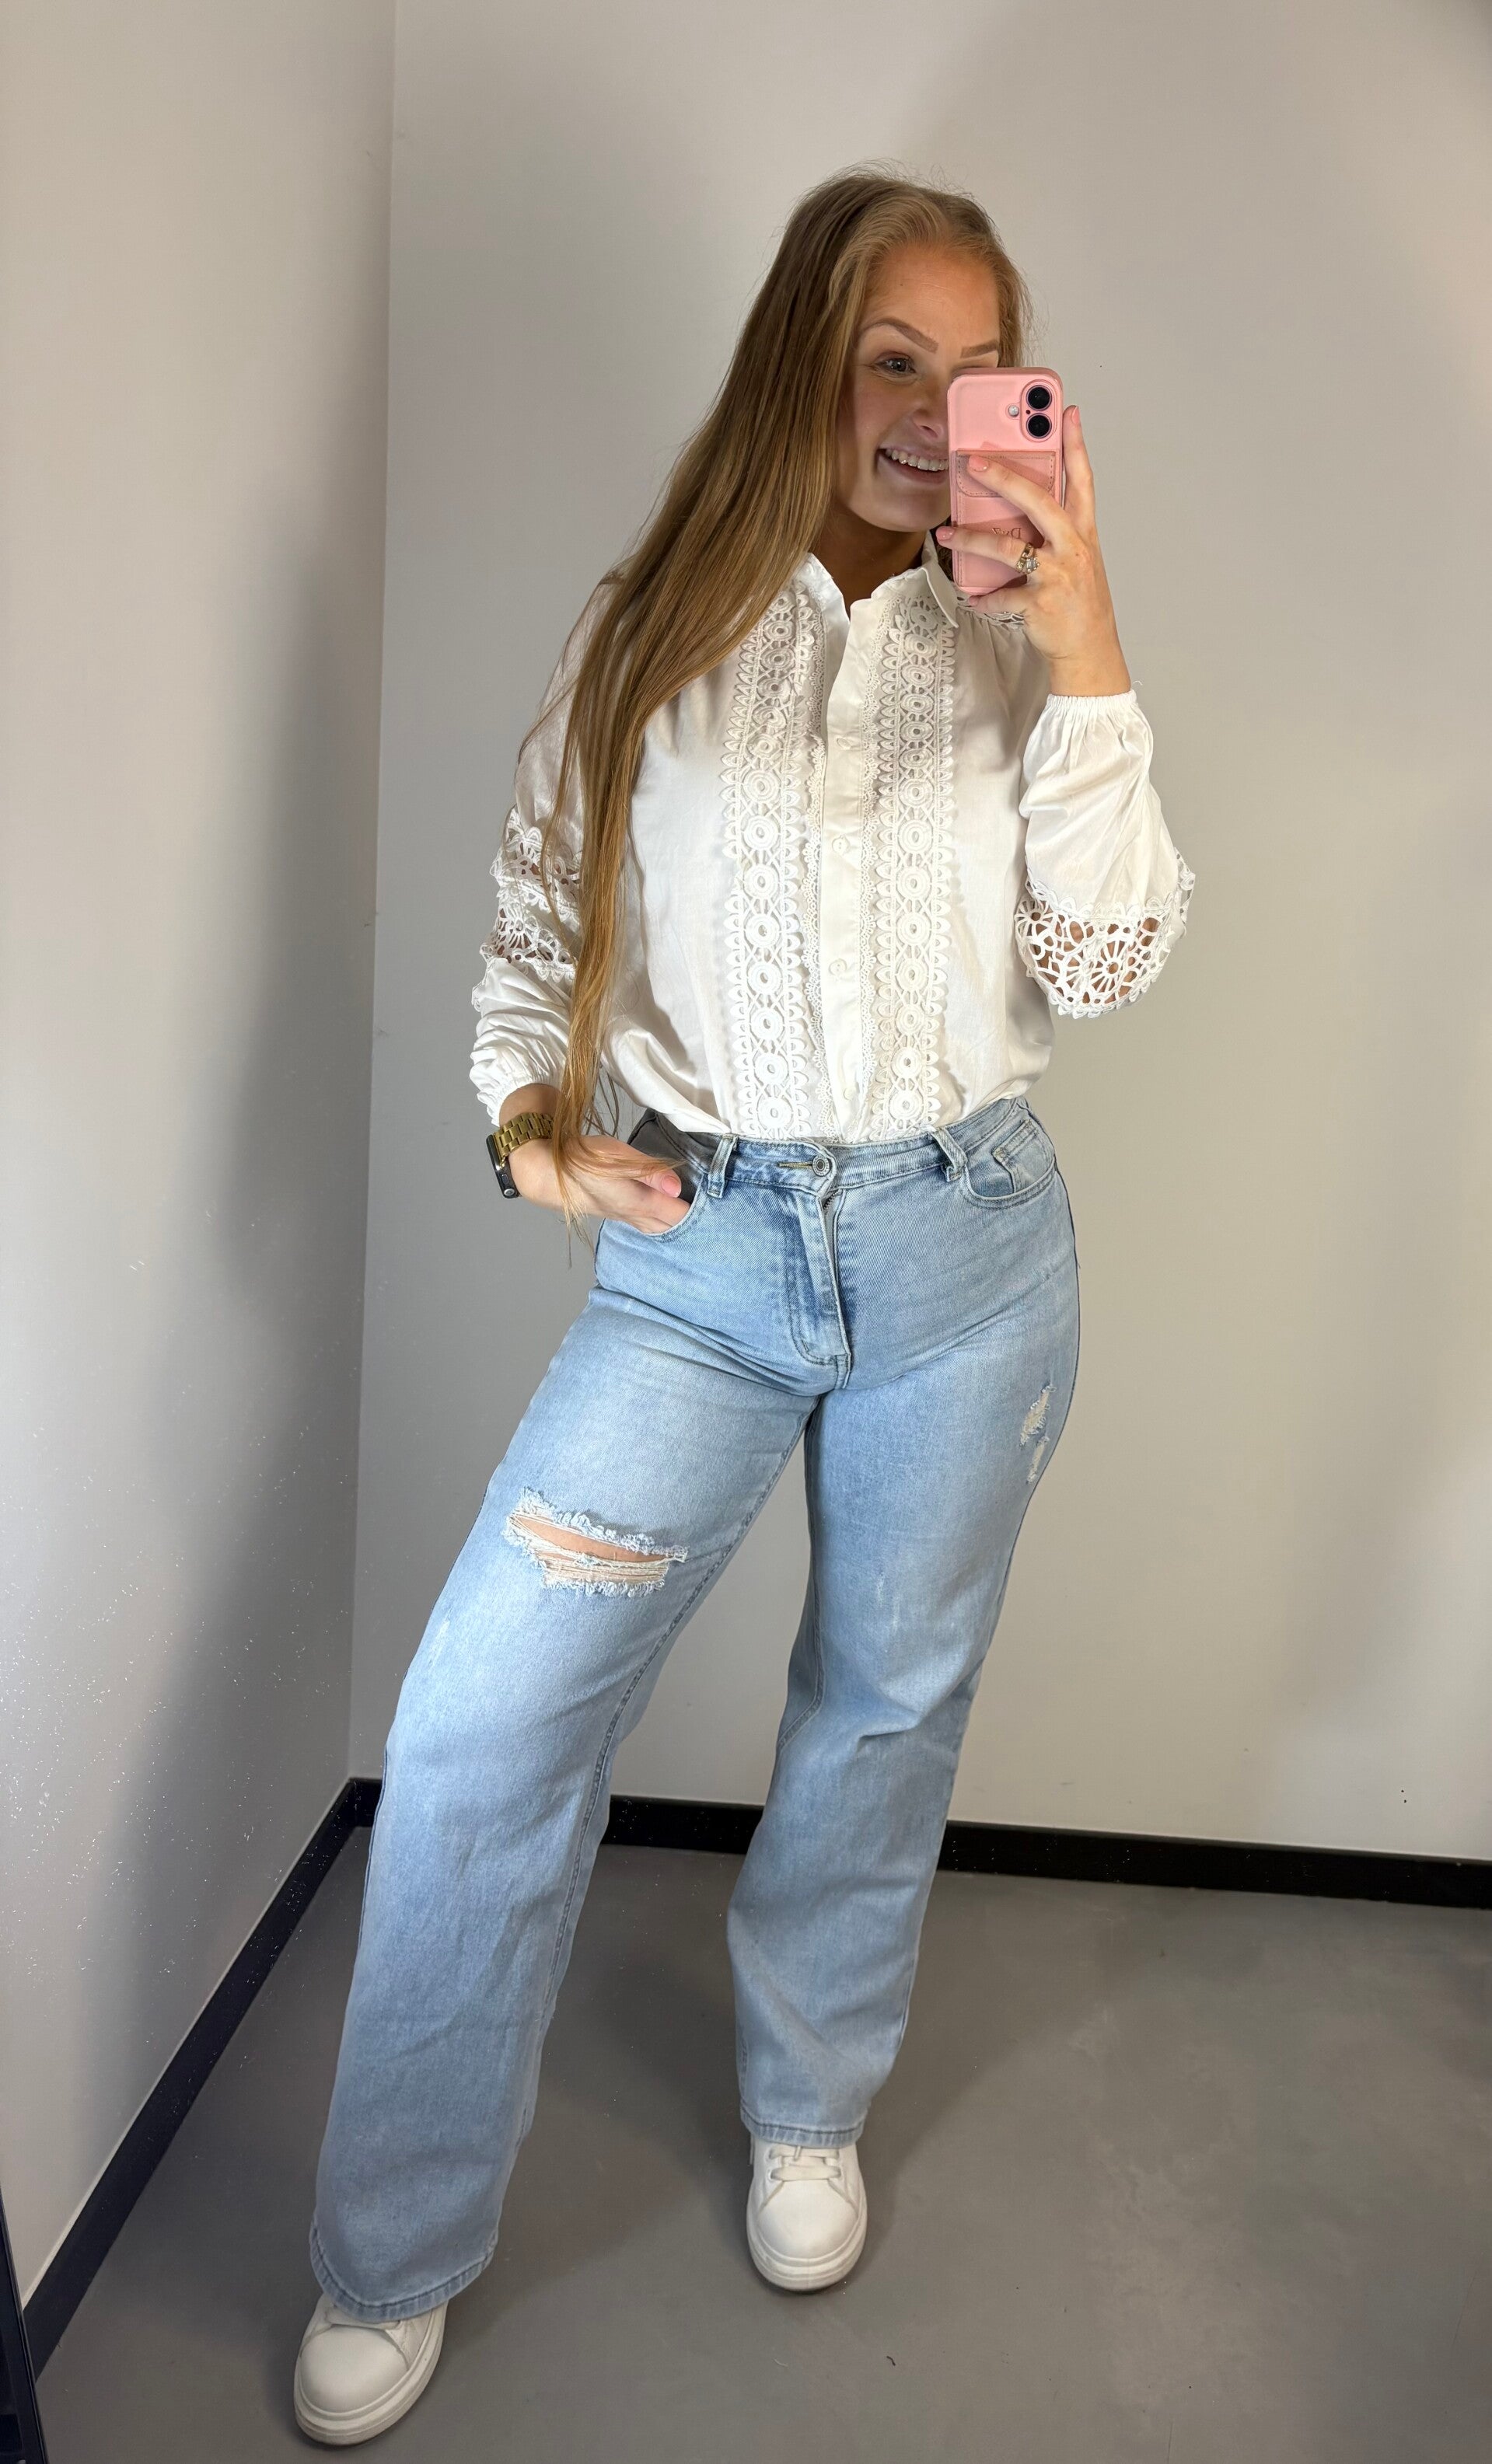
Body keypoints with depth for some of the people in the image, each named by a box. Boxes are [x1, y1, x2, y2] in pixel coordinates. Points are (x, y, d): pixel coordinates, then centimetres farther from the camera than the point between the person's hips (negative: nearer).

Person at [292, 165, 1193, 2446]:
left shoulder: (1015, 655, 5)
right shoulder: (651, 638, 3)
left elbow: (1105, 962, -5)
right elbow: (538, 929, 8)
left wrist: (1086, 652, -12)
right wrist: (535, 1122, -10)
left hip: (968, 1253, 2)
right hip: (702, 1253, -1)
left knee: (890, 1709, 14)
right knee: (478, 1723, -8)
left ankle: (810, 2112, 42)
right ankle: (393, 2263, 15)